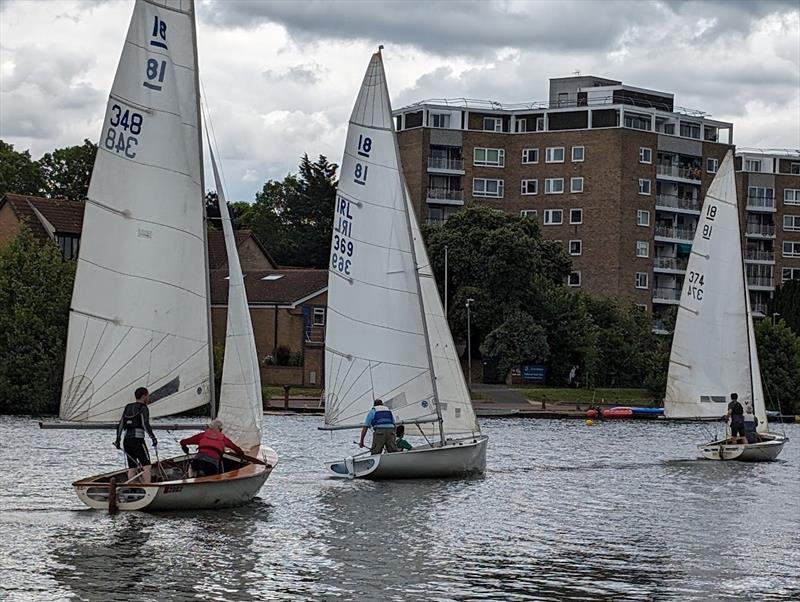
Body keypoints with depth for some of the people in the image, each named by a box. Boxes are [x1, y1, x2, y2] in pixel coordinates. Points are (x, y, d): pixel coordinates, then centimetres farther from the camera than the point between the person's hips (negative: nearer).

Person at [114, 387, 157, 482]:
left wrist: (118, 440, 20)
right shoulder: (143, 408, -4)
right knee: (146, 466, -7)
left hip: (126, 440, 7)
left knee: (131, 468, 10)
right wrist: (153, 437, -14)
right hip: (137, 440, -7)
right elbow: (145, 424, -16)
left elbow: (120, 425, 16)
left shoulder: (127, 408, 16)